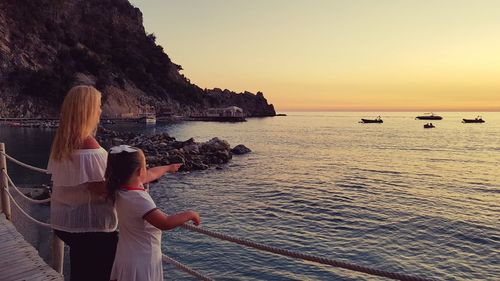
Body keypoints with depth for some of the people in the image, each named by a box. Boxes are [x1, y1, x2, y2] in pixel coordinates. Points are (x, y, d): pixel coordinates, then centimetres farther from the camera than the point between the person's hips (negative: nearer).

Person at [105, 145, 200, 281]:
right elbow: (165, 223, -35)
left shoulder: (122, 190, -1)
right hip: (141, 263, -9)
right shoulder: (138, 198, -29)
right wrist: (190, 214, -21)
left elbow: (149, 176, 16)